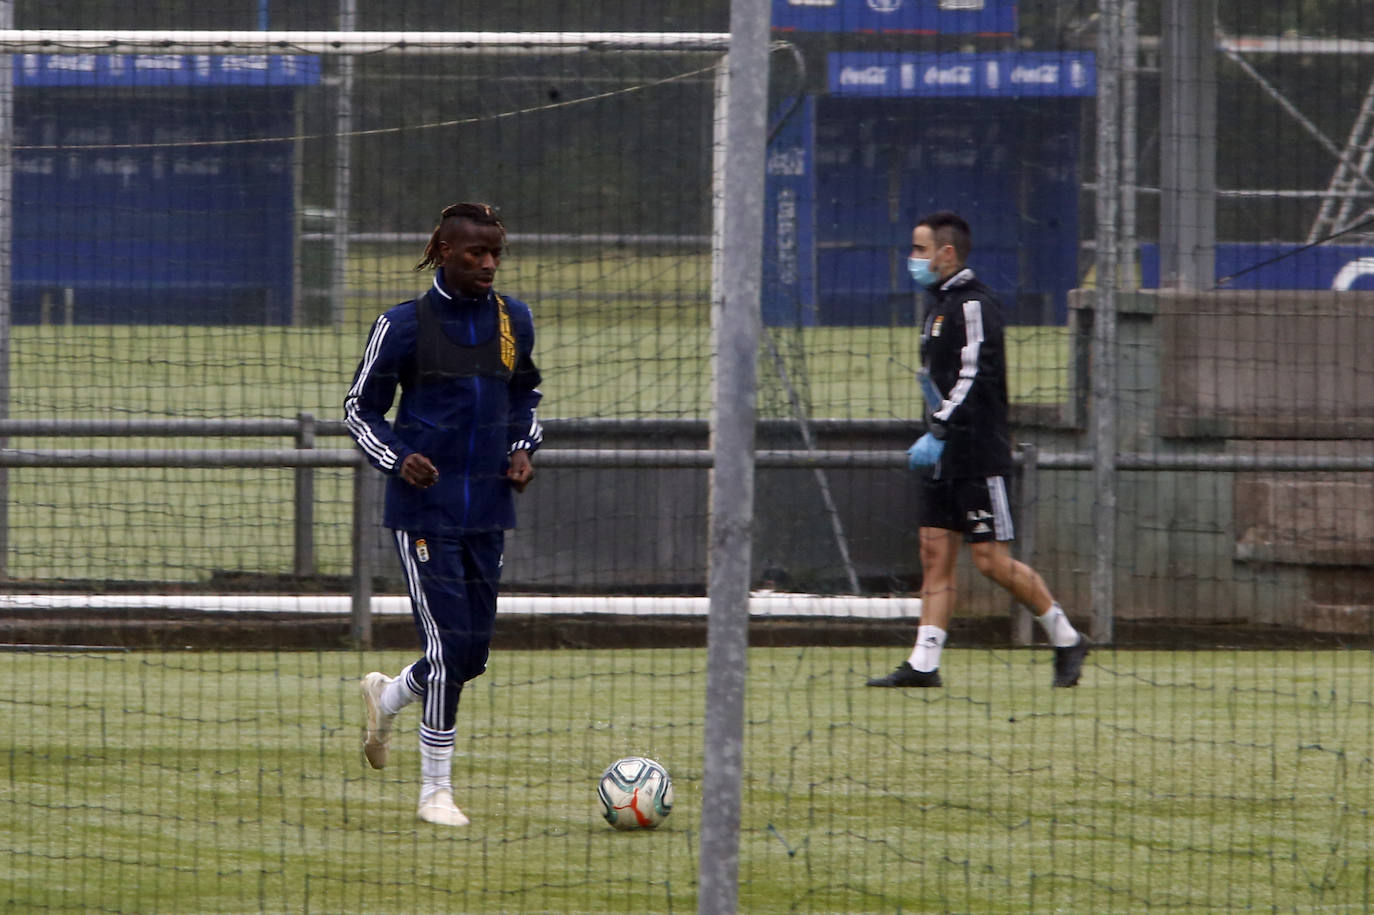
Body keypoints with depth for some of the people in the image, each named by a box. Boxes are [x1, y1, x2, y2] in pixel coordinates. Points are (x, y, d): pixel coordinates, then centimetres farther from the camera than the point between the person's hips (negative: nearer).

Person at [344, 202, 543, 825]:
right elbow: (360, 407, 1)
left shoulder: (514, 320, 8)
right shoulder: (405, 324, -7)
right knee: (448, 642, -11)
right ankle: (435, 790, -1)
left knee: (473, 649, 8)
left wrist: (523, 448, 5)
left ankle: (386, 697, 40)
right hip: (424, 507, -5)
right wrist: (398, 459, -15)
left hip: (487, 509, 5)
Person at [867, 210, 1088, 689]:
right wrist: (934, 439, 18)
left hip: (978, 455, -9)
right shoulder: (941, 305, 17)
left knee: (992, 559, -7)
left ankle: (1066, 640, 6)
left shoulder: (974, 305, -13)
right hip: (944, 456, 9)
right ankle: (924, 663, 0)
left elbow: (975, 379, -21)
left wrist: (937, 433, -23)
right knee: (935, 555, 3)